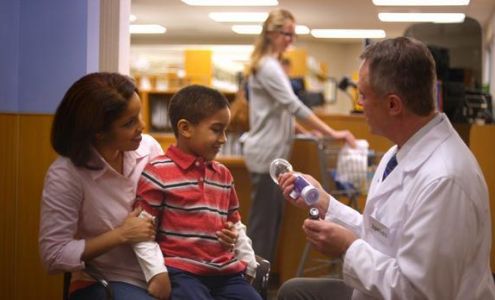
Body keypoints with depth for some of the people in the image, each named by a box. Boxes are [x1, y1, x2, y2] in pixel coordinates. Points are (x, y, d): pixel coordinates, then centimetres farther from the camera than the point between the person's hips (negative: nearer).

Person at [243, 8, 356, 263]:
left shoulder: (270, 64, 16)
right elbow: (294, 106, -22)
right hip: (266, 153, -10)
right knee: (263, 220, -6)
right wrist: (332, 133, -21)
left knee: (271, 218, 12)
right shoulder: (268, 66, -16)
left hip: (272, 152, 10)